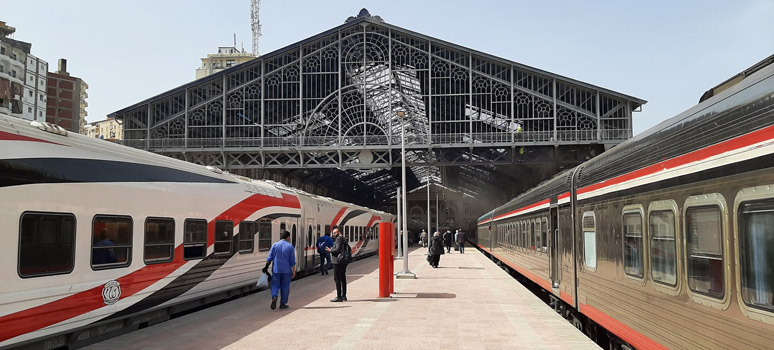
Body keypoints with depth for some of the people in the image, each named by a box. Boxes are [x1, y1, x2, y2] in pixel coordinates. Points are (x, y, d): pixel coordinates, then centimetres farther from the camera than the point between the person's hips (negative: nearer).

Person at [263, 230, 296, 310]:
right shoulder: (290, 246, -4)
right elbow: (292, 261, -4)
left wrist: (266, 267, 9)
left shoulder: (275, 245, 1)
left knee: (275, 285, 9)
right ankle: (283, 304, 12)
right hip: (286, 270, -1)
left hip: (276, 270, 1)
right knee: (285, 286, 9)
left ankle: (274, 297, -18)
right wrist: (294, 271, 1)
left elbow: (269, 258, 0)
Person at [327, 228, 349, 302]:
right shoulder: (344, 239, 18)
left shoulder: (339, 239, -11)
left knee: (337, 279, -8)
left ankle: (339, 297, -10)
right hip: (344, 262, 10)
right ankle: (344, 296, 20)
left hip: (338, 262, -10)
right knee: (343, 278, 15)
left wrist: (330, 250, -7)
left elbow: (337, 249, -22)